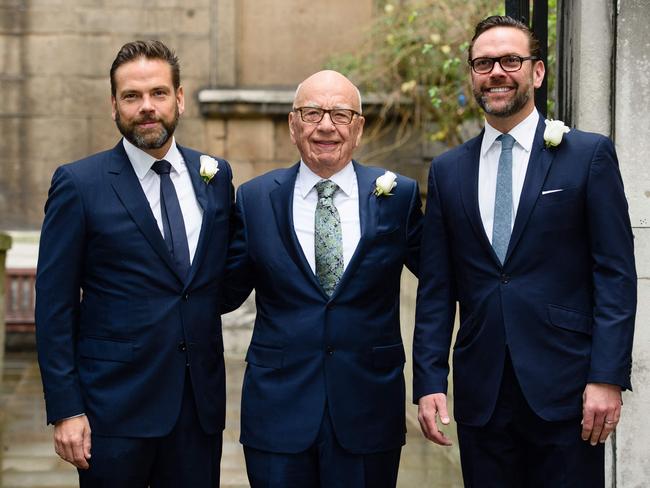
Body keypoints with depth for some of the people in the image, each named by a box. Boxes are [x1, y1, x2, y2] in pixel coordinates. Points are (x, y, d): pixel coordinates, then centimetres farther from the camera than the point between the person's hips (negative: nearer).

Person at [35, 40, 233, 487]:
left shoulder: (216, 175, 6)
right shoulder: (79, 184, -6)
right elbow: (54, 307, -6)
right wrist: (65, 410, -10)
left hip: (201, 400, 4)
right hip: (115, 405, -3)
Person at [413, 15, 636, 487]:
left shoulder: (589, 155, 0)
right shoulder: (448, 170, 9)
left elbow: (616, 273, -4)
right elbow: (436, 289, 8)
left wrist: (608, 377, -11)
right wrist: (429, 382, 1)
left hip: (564, 391, -3)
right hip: (480, 393, 3)